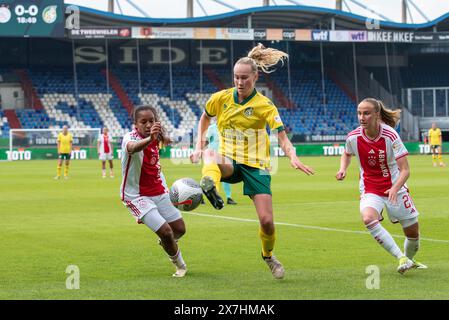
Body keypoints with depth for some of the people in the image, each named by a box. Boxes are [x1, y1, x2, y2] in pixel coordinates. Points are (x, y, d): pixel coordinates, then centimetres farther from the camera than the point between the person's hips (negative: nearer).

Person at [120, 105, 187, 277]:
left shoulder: (155, 135, -7)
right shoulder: (130, 137, -26)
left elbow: (166, 140, 17)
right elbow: (132, 147, -51)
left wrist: (162, 134, -10)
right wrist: (149, 139, -74)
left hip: (159, 191, 7)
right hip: (137, 196, -7)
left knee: (179, 229, 12)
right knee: (165, 231, -15)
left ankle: (165, 242, 48)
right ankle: (180, 265, 12)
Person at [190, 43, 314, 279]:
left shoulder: (265, 106, -7)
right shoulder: (221, 98, 0)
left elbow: (282, 138, -15)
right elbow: (204, 118, 20)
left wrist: (293, 157, -34)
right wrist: (199, 147, 9)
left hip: (256, 166, -1)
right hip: (229, 163, 1)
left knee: (267, 221, -7)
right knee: (210, 154, -37)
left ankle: (268, 256, 24)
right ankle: (209, 185, -70)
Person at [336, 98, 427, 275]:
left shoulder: (390, 136, -21)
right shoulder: (353, 137, -12)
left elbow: (405, 170, -22)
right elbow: (347, 153, 14)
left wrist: (395, 188, -39)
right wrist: (342, 169, -7)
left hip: (395, 188, -1)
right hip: (370, 189, 1)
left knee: (413, 232, 7)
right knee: (368, 218, -32)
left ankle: (409, 260, 40)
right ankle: (401, 258, -26)